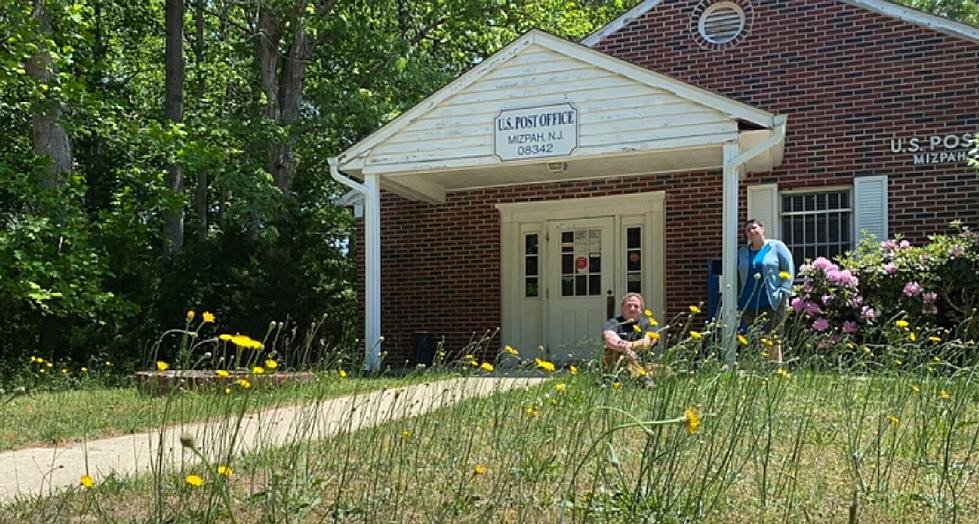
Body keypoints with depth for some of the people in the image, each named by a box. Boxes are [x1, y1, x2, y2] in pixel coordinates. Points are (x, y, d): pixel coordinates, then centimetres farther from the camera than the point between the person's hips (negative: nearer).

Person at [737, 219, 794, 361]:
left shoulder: (777, 247, 6)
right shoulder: (742, 252, 17)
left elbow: (789, 270, 2)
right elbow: (736, 277, 21)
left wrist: (783, 292, -7)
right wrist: (737, 298, 11)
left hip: (772, 303, -4)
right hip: (748, 305, 4)